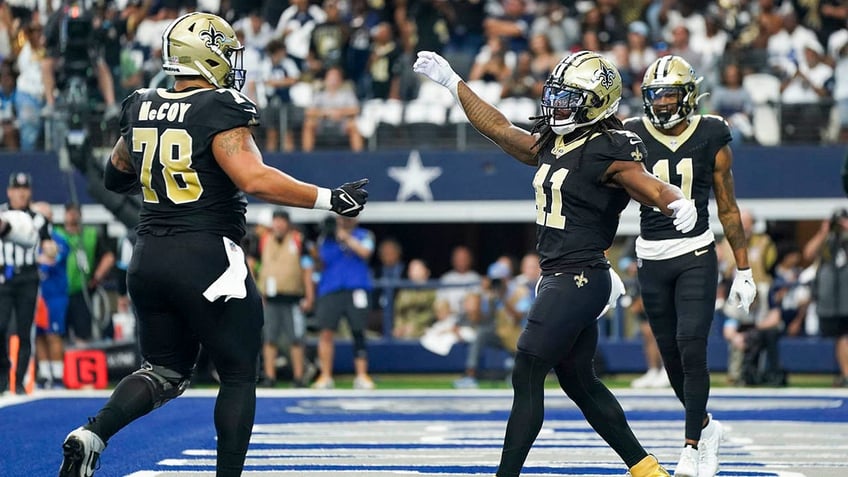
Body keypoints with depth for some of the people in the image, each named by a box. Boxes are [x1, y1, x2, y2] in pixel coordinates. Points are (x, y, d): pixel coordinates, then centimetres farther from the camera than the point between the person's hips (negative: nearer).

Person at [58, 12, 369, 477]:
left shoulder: (141, 108, 7)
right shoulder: (219, 110, -13)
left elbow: (116, 176, 22)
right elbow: (253, 179, -23)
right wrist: (328, 199, -19)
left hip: (149, 260, 6)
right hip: (207, 259, -6)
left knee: (165, 373, 18)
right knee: (239, 376, 9)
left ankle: (91, 435, -4)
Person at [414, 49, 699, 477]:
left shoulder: (608, 151, -13)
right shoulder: (550, 144, 12)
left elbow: (653, 188, -25)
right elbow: (498, 128, 23)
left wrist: (679, 202, -47)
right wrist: (451, 81, 25)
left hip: (579, 280, -9)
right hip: (558, 277, 9)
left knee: (526, 377, -7)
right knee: (579, 382, 14)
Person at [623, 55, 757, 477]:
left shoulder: (711, 137, -1)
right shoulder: (633, 138, 0)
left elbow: (728, 209, 4)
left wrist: (743, 271, 4)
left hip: (696, 256, -2)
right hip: (652, 259, 2)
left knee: (691, 350, -14)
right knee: (672, 358, 8)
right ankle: (705, 427, 32)